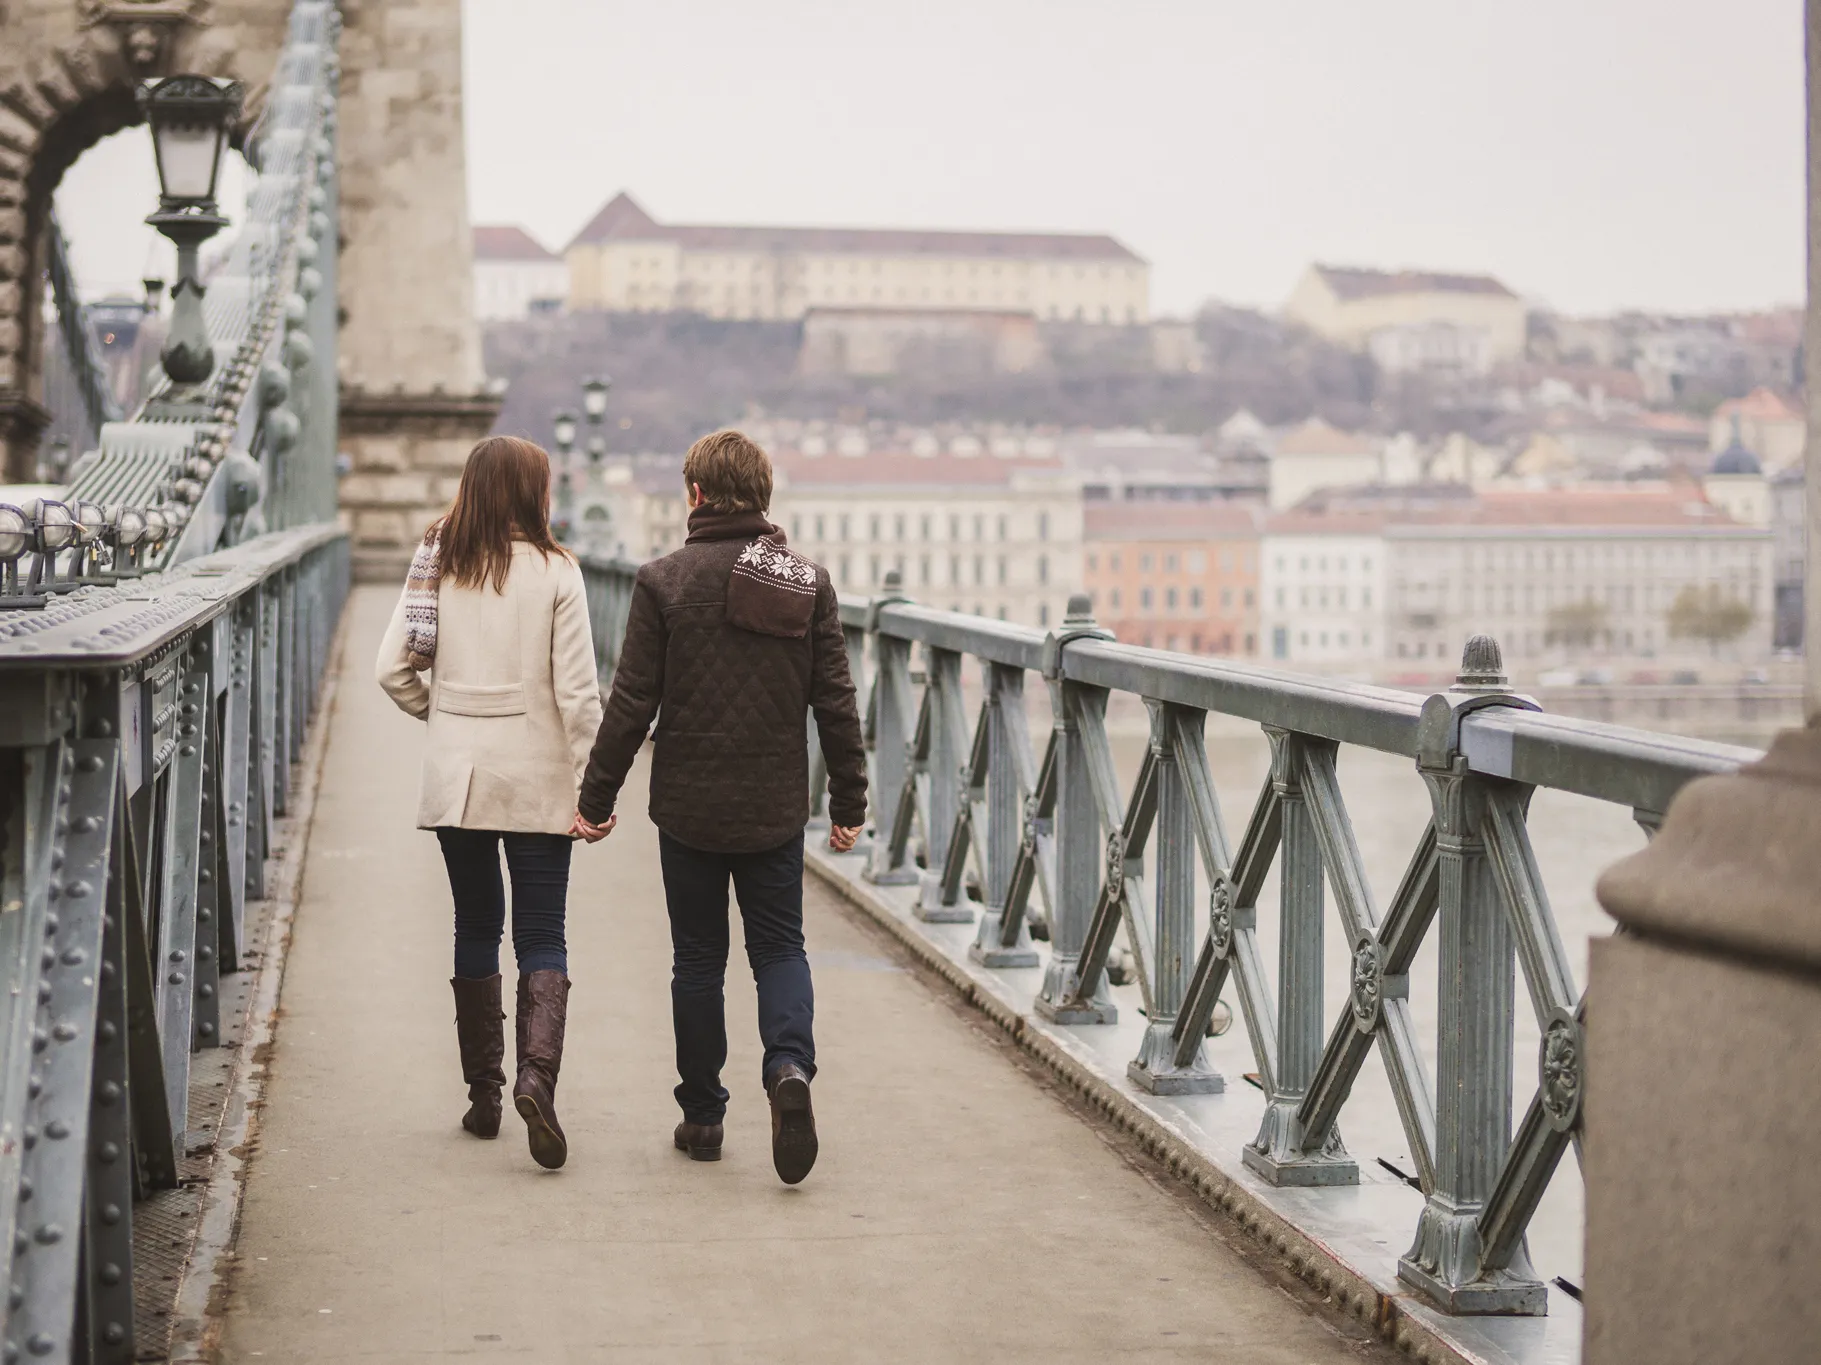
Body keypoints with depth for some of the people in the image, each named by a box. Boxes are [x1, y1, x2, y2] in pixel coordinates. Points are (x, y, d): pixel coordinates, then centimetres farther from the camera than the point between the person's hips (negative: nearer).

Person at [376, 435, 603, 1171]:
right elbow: (577, 690, -10)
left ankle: (483, 1091, 18)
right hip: (537, 780, -3)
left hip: (455, 777, 3)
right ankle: (536, 1072, -19)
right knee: (542, 937, 3)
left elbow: (394, 670, -1)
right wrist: (592, 785, -4)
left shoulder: (438, 565, 0)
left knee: (476, 929, 14)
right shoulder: (555, 572, -8)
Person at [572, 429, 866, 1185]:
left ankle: (702, 1116, 16)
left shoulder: (663, 581, -7)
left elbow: (632, 702, -8)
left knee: (698, 958, 11)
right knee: (780, 947, 12)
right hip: (776, 809, 1)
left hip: (688, 808, -1)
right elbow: (836, 703, 0)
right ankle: (789, 1065, -15)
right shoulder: (808, 583, 0)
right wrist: (848, 802, 8)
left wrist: (596, 798, 1)